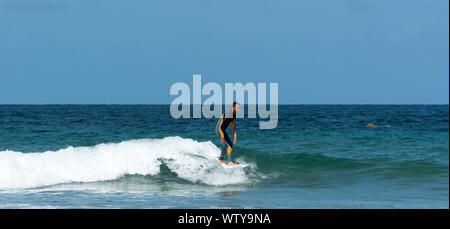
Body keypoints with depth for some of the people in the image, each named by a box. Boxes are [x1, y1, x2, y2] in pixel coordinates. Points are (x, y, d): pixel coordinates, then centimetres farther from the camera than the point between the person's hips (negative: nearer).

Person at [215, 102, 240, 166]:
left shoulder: (234, 114, 5)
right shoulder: (228, 114, -24)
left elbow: (233, 127, 16)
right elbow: (221, 126, -26)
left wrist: (235, 137, 16)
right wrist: (222, 137, -25)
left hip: (222, 130, 10)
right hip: (219, 129, -10)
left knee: (225, 145, 23)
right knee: (230, 144, -14)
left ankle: (221, 160, 35)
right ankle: (229, 162, -16)